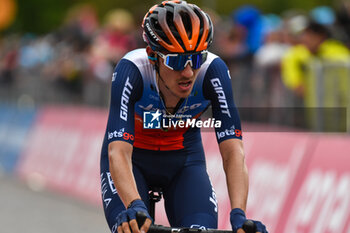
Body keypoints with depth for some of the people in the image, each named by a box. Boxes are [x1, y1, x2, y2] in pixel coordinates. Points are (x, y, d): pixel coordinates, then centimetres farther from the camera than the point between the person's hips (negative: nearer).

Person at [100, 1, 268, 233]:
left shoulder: (213, 70, -28)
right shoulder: (132, 70, -32)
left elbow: (233, 151, -31)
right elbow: (118, 152, -41)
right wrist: (134, 206, -59)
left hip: (184, 159, 2)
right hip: (133, 158, -2)